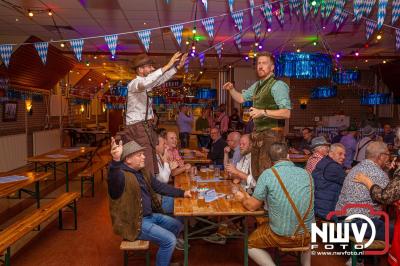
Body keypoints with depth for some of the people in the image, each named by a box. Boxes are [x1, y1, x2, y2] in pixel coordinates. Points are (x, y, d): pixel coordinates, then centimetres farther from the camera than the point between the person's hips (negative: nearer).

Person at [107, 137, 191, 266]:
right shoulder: (121, 175, -24)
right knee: (169, 240, -16)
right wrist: (116, 161, -69)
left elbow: (159, 186, 13)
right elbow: (115, 181, -49)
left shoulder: (142, 172, 6)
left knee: (177, 225, 16)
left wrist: (182, 193, 9)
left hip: (149, 215, 10)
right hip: (133, 222, -10)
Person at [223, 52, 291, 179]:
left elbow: (286, 113, -19)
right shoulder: (257, 85, 16)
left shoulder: (278, 85, -12)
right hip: (257, 133, 8)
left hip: (271, 134, -8)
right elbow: (241, 98, 26)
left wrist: (263, 112, -26)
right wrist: (231, 89, 8)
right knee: (256, 172, 14)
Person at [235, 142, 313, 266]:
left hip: (281, 236, -4)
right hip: (308, 235, 5)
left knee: (250, 244, 21)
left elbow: (252, 206, -6)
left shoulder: (268, 174, -12)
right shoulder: (305, 173, 1)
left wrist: (243, 198, 15)